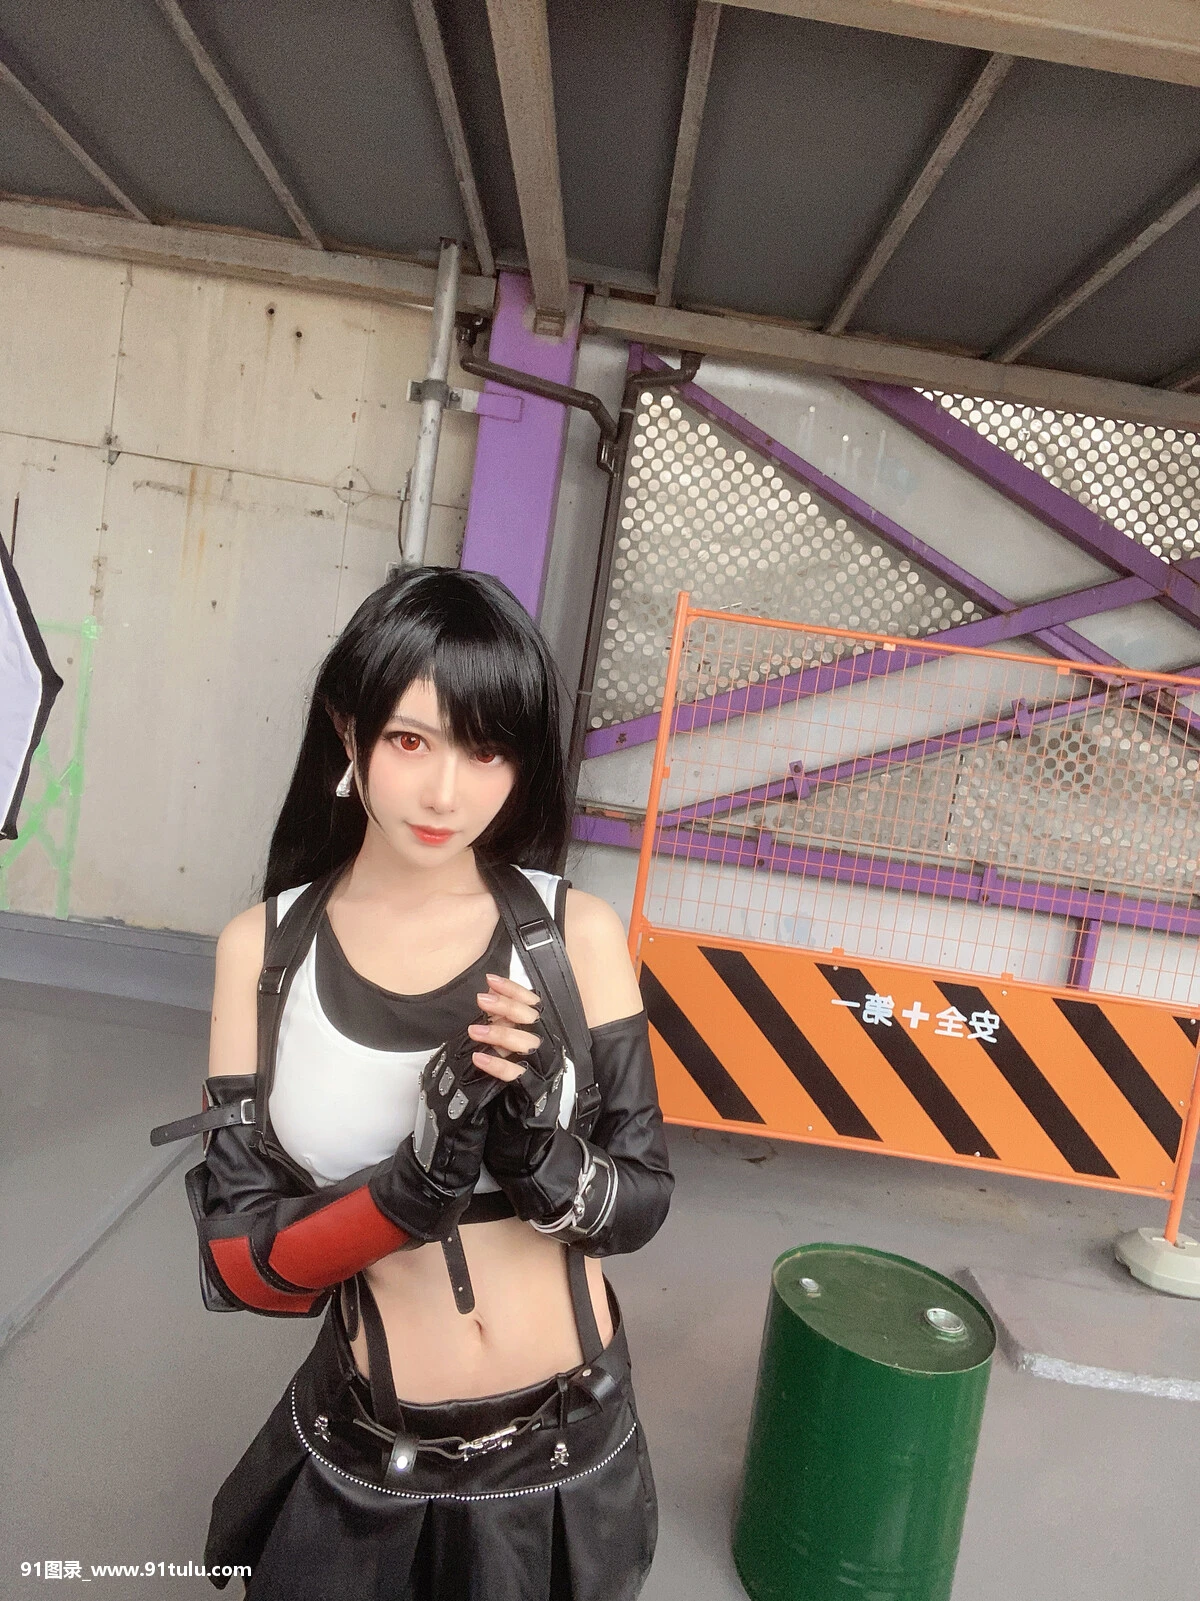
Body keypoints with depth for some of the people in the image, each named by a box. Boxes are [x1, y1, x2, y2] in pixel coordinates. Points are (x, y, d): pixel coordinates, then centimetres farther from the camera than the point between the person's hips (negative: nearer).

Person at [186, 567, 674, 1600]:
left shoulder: (578, 932, -13)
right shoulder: (265, 946, -12)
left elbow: (640, 1201, -8)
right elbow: (237, 1264, -11)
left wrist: (540, 1149, -28)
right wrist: (419, 1183, -28)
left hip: (569, 1455, 1)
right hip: (361, 1471, 0)